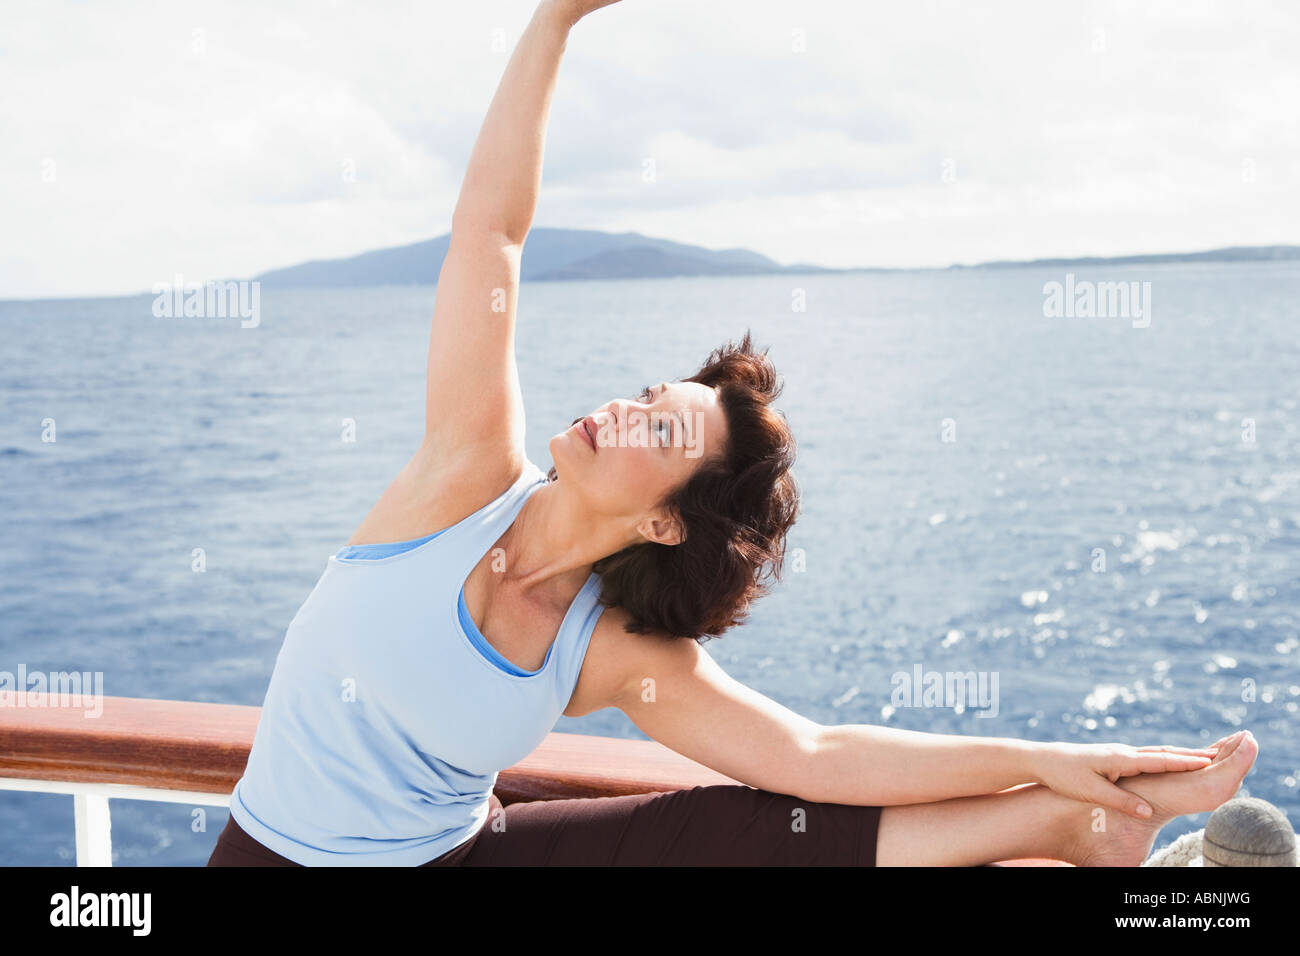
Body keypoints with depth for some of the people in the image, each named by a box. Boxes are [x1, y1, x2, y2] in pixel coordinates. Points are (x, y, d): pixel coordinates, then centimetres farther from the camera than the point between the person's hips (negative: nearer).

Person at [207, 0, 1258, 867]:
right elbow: (489, 226, -23)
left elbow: (818, 754, -15)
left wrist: (1043, 761, -18)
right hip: (277, 851, 1)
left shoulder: (625, 656, -14)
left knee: (745, 832, -19)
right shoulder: (475, 467, -18)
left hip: (458, 849, 0)